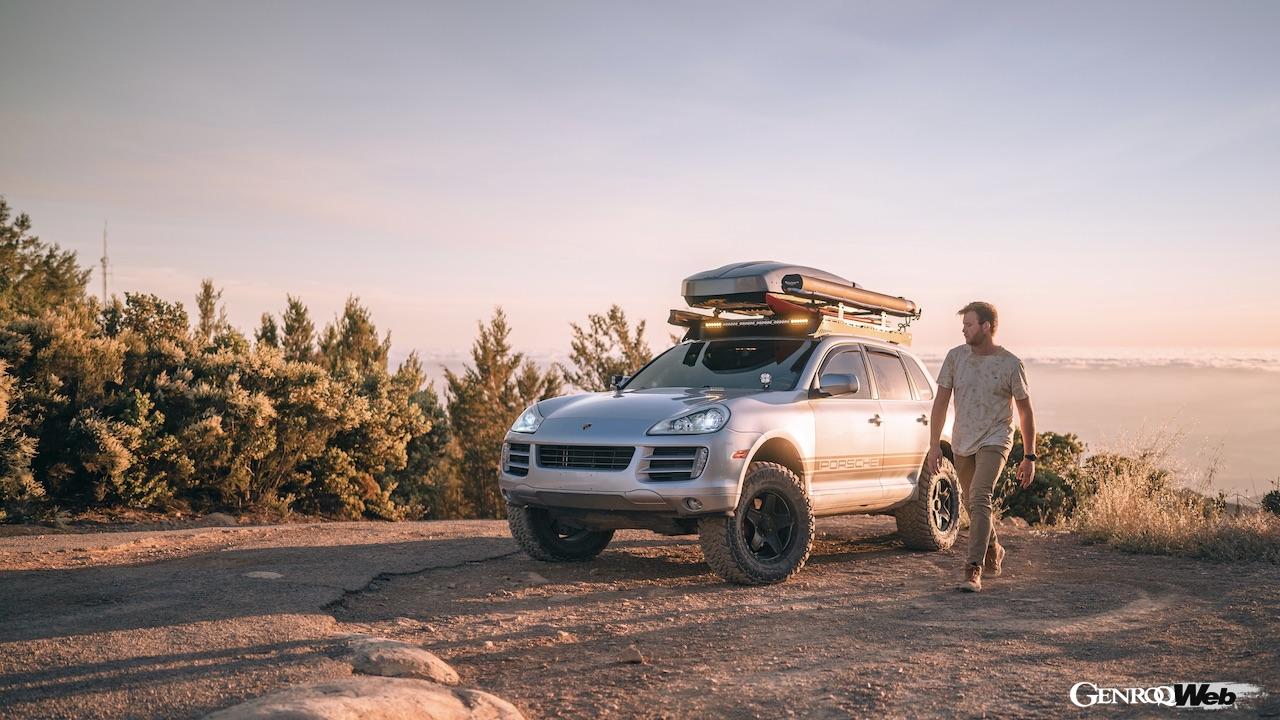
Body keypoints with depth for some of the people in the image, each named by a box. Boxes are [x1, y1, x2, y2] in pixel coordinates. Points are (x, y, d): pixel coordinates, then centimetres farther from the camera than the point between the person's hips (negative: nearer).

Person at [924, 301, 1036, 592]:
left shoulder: (1010, 364, -9)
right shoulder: (956, 356, -1)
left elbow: (1025, 412, -1)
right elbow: (941, 401, 1)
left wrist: (1029, 457, -1)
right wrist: (934, 444, -4)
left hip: (994, 440, -5)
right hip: (962, 443, 5)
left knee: (979, 500, -21)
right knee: (973, 503, 17)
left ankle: (974, 570, -22)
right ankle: (993, 549, 43)